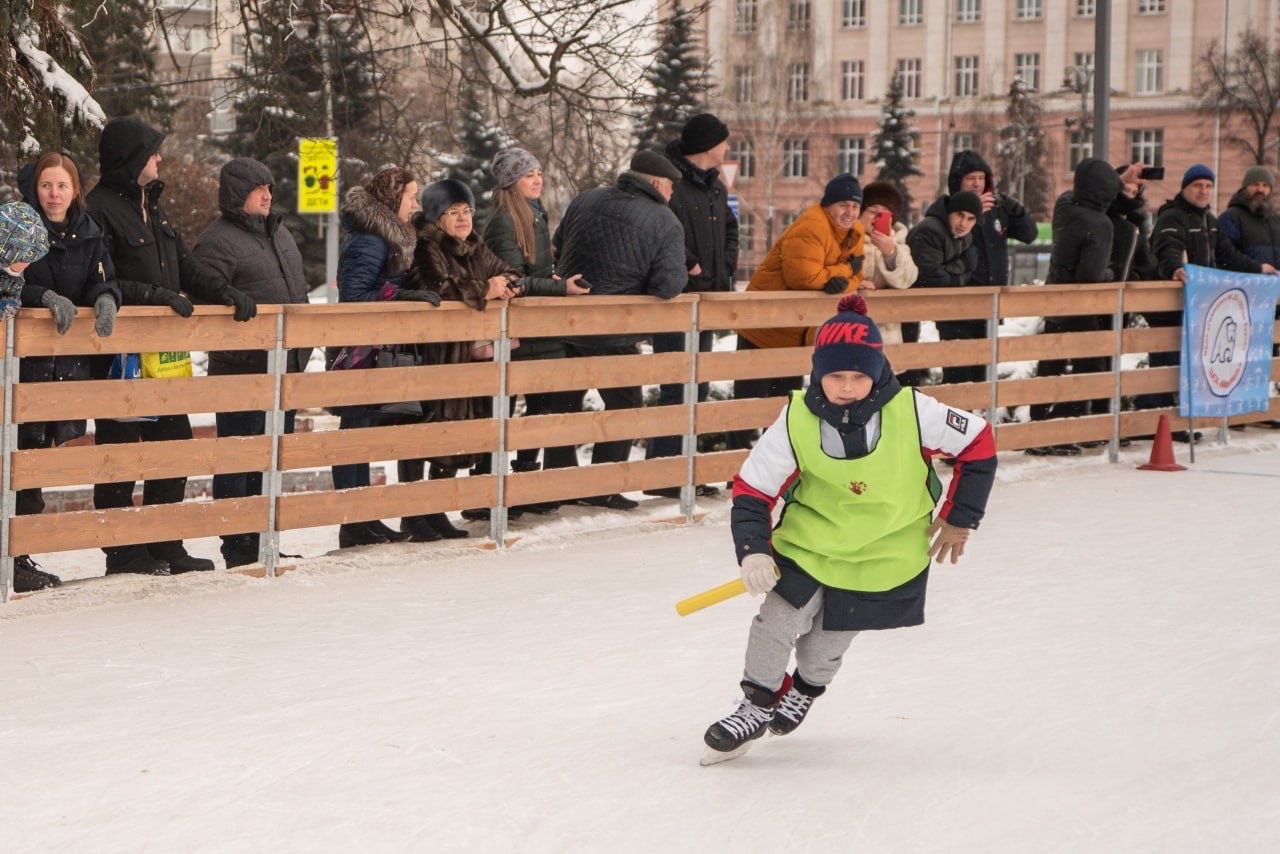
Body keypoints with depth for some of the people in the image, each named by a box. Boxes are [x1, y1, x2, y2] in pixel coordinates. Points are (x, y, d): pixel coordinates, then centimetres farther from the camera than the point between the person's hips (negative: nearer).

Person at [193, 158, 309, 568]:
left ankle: (261, 541, 21)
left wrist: (302, 347, 21)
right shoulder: (218, 240, -9)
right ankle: (238, 545, 1)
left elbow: (298, 292, 26)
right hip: (242, 369, -9)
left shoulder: (279, 234, 18)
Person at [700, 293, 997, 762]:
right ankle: (759, 703, 18)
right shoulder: (796, 421, -20)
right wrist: (753, 551, -26)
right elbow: (752, 490, -13)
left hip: (885, 554, -1)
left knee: (828, 640, 7)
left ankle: (806, 689, 40)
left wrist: (959, 518, -2)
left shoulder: (912, 412, -23)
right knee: (777, 620, -7)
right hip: (808, 541, 1)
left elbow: (978, 444, -8)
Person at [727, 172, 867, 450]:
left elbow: (854, 278, 0)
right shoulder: (811, 227, -24)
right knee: (751, 394, -3)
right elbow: (803, 276, -33)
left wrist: (841, 283, -24)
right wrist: (844, 270, -19)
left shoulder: (854, 233, 4)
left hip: (799, 332, 9)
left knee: (787, 394, 19)